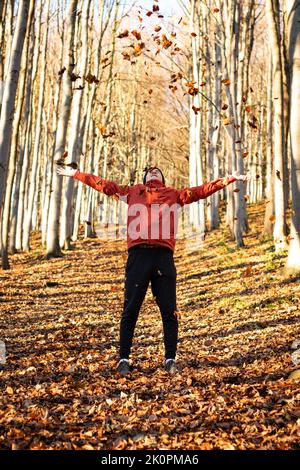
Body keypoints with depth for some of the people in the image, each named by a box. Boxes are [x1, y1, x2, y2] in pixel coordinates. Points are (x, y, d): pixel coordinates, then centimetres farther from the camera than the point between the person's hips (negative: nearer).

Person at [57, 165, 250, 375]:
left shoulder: (174, 195, 22)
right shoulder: (132, 192, 21)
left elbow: (202, 190, 20)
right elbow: (104, 184, 23)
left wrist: (230, 179, 15)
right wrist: (75, 174, 22)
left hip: (164, 256, 1)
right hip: (138, 255, 0)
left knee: (169, 311, 1)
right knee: (130, 310, 1)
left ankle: (170, 359, 10)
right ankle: (124, 359, 9)